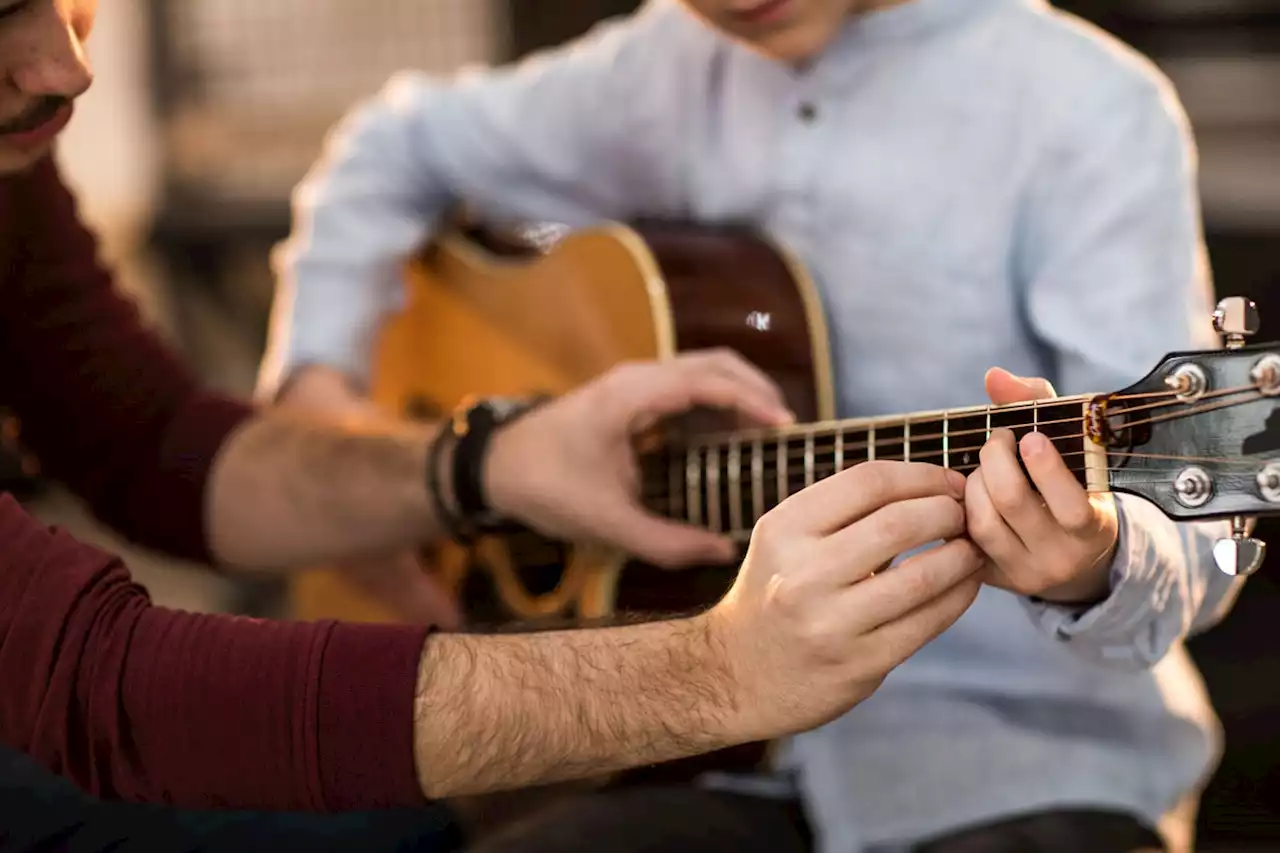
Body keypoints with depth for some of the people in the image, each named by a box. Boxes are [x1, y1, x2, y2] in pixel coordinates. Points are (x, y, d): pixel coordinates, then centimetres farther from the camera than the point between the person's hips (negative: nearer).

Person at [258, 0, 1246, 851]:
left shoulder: (1087, 112, -11)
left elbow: (1190, 545, -17)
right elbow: (405, 143, 22)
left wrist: (1093, 567, -40)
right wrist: (319, 375, 7)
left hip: (1031, 759, -4)